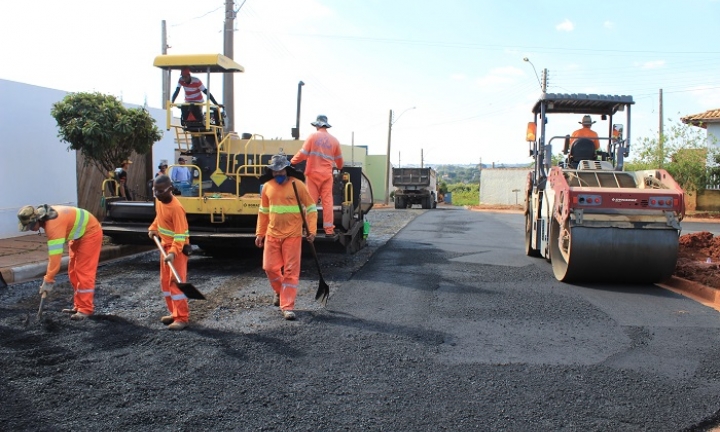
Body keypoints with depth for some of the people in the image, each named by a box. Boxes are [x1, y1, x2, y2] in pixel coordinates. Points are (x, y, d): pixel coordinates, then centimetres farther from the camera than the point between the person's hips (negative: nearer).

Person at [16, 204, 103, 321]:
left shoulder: (54, 224, -33)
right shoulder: (45, 217, -5)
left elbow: (55, 255, -33)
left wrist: (48, 280, -27)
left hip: (90, 233, -10)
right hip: (79, 235, 10)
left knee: (84, 272, -12)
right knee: (73, 272, 9)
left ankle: (86, 309, -7)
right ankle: (78, 306, 15)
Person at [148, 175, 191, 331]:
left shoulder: (176, 208, -26)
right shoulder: (159, 201, 0)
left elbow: (180, 234, -27)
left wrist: (173, 252, -36)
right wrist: (153, 229, 8)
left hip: (178, 247, -9)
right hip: (165, 245, 9)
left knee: (175, 282, -10)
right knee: (165, 281, 14)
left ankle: (182, 318, -4)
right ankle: (175, 313, 24)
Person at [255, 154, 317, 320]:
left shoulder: (298, 185, -7)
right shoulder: (267, 187, 4)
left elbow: (311, 208, -3)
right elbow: (263, 211, 13)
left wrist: (312, 230, -11)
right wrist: (260, 233, 12)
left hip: (292, 235, -4)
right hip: (272, 235, 4)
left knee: (291, 271, -2)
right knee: (270, 267, 6)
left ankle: (287, 307, 4)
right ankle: (280, 292, 36)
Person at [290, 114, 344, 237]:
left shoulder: (313, 136, -1)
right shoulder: (334, 140, 8)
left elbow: (303, 153, -7)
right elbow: (339, 158, 18)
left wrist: (292, 162, 6)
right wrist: (340, 167, 39)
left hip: (313, 173, -2)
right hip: (327, 174, 2)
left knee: (311, 201, 3)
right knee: (327, 201, 2)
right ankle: (329, 229, 1)